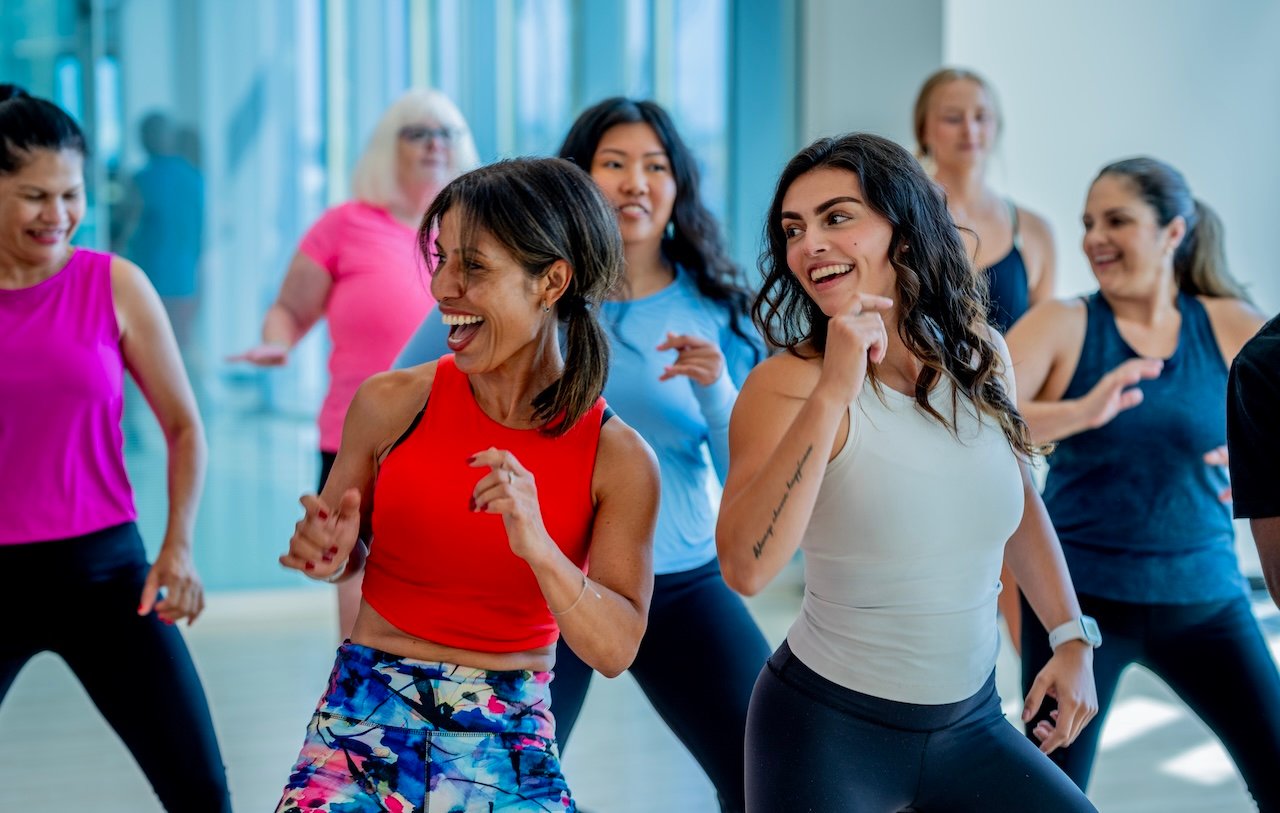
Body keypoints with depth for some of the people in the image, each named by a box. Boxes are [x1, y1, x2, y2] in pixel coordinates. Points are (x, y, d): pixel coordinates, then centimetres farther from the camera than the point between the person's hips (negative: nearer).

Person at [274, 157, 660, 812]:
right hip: (366, 726, 0)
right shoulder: (392, 404, -5)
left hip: (509, 745, 0)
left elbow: (614, 650, -10)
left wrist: (538, 547, -26)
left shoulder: (619, 459, -7)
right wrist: (328, 553, -13)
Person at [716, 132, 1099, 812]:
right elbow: (746, 569, -30)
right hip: (829, 727, -5)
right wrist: (832, 394, -32)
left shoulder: (982, 357, 0)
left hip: (971, 722, 5)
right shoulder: (787, 383, -16)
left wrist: (1072, 636, 14)